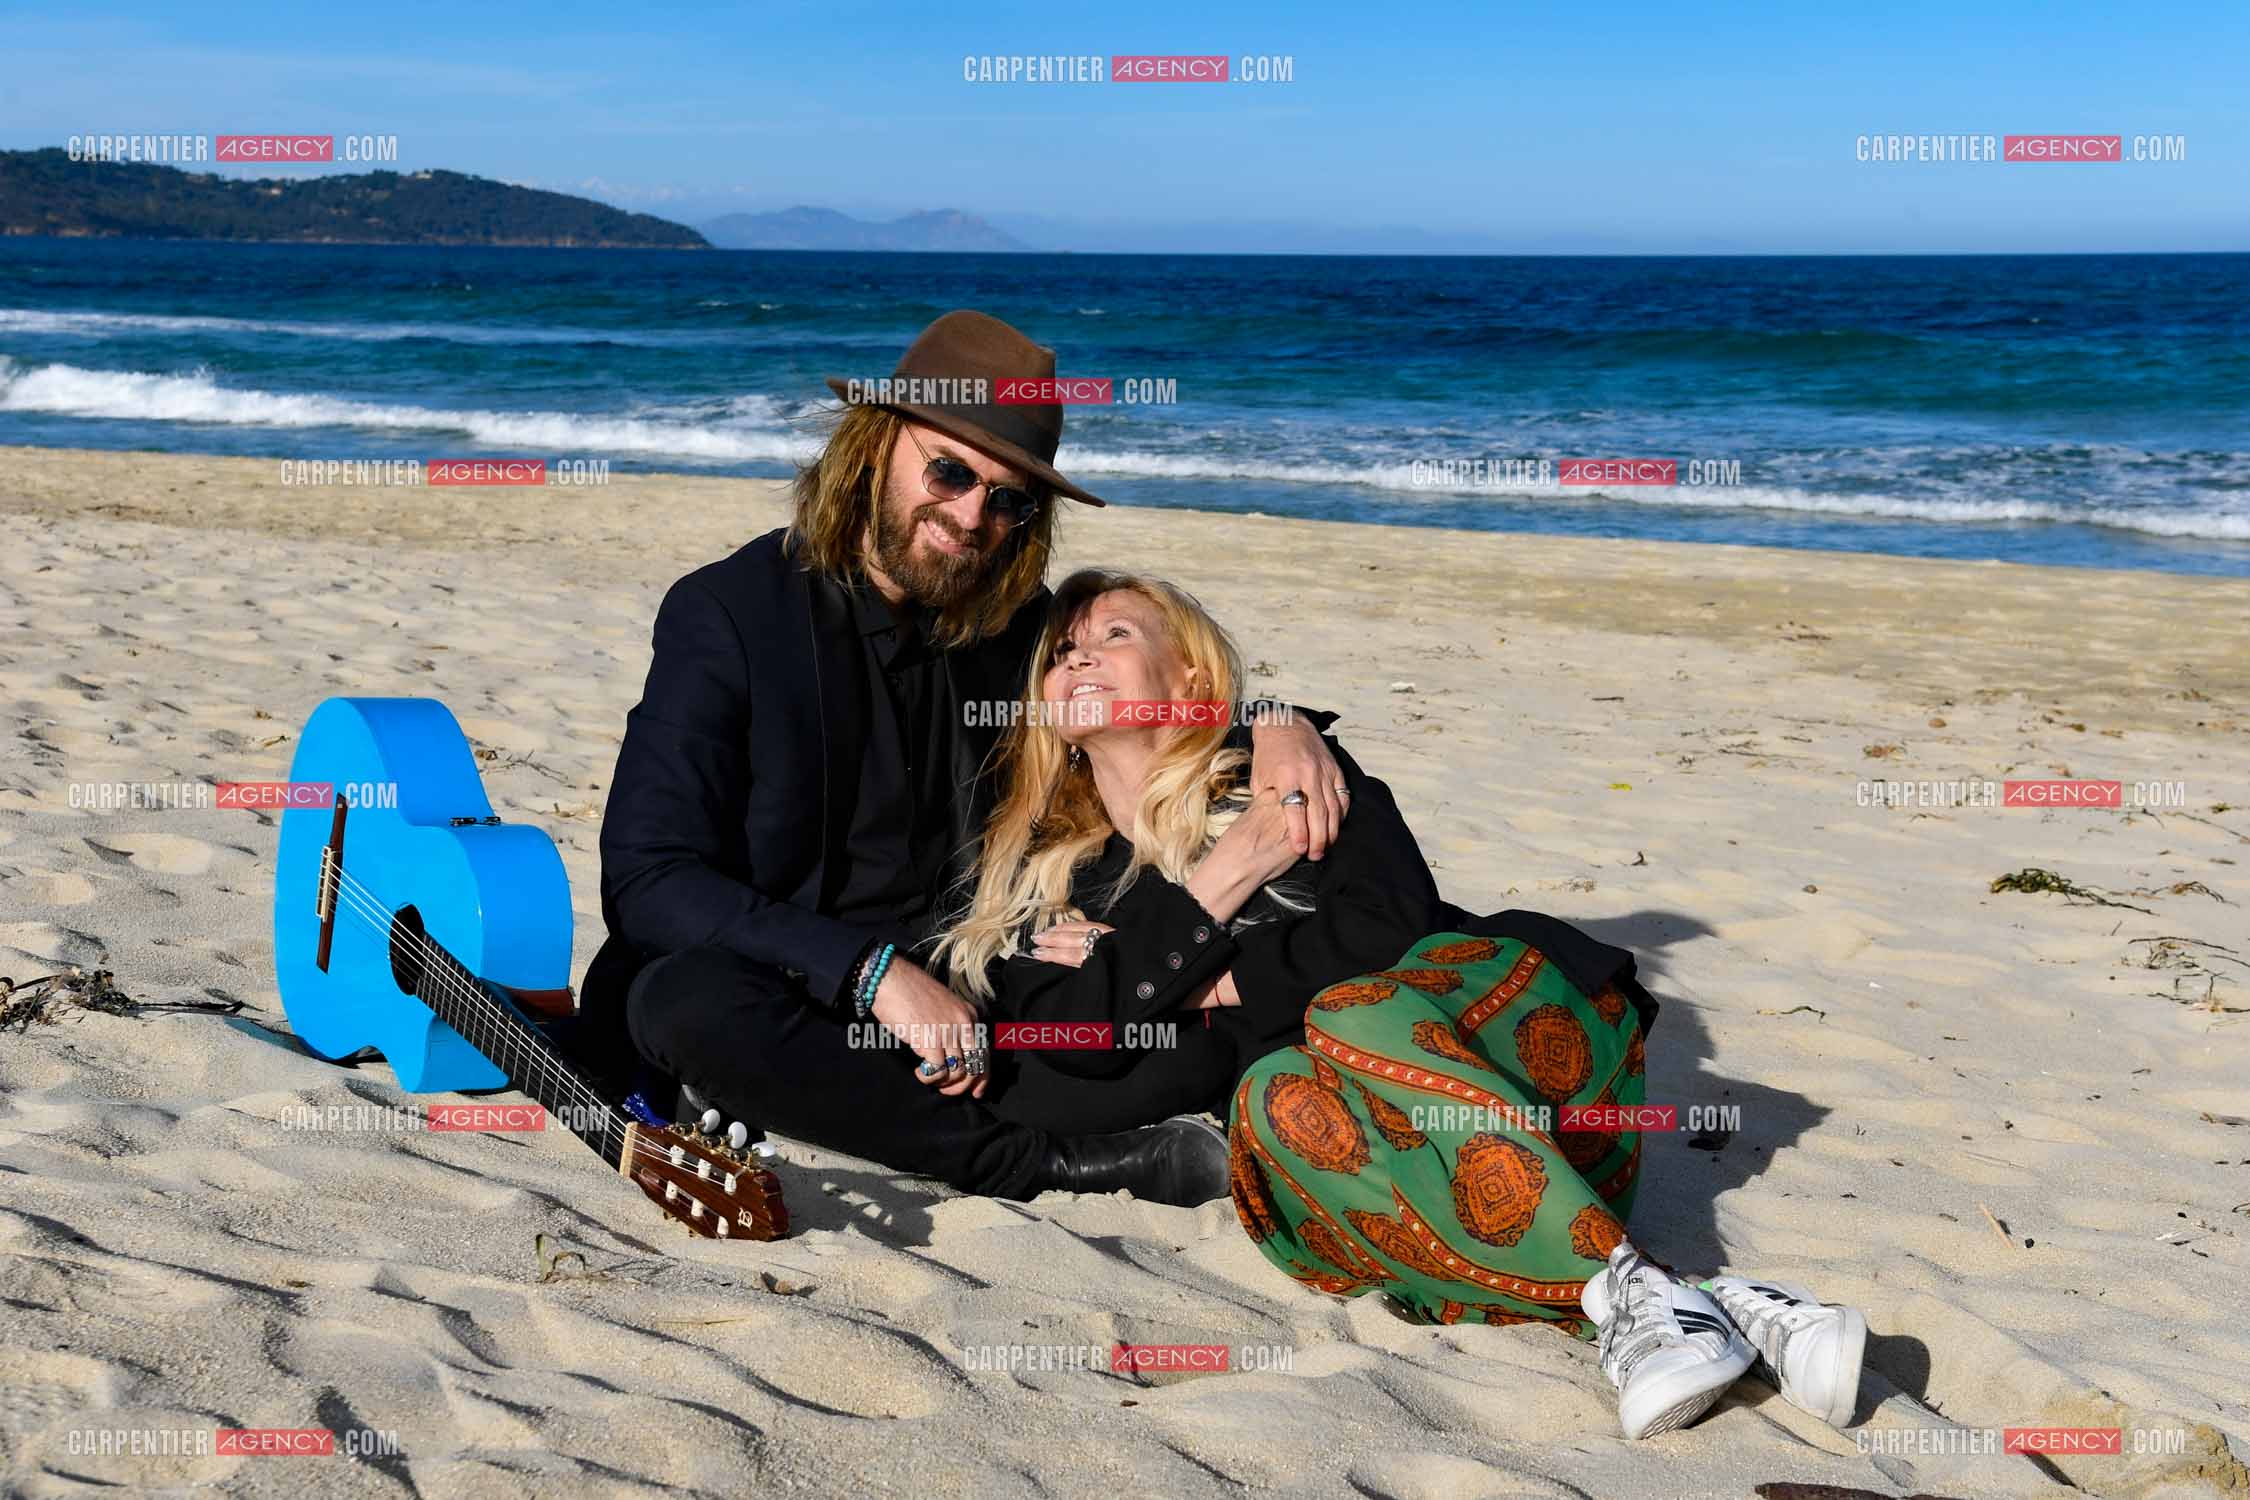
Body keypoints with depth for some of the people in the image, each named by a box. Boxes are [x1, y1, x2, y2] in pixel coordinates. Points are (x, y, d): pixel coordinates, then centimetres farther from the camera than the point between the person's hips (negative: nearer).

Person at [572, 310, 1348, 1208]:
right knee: (687, 997, -38)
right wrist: (873, 972, -29)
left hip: (953, 1004, 4)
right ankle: (1043, 1165, -27)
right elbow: (646, 883, -16)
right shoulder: (727, 613, -8)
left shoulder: (1013, 628, 6)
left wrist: (1269, 727, -8)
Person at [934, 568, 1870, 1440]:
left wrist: (1202, 985, 0)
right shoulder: (1039, 896, 20)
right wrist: (1217, 888, -2)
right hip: (1304, 1151, 1)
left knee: (1354, 1018, -32)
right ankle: (1650, 1299, -39)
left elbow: (1393, 925, -3)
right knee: (1278, 1092, -33)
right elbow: (1054, 1081, -1)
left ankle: (1630, 1300, -38)